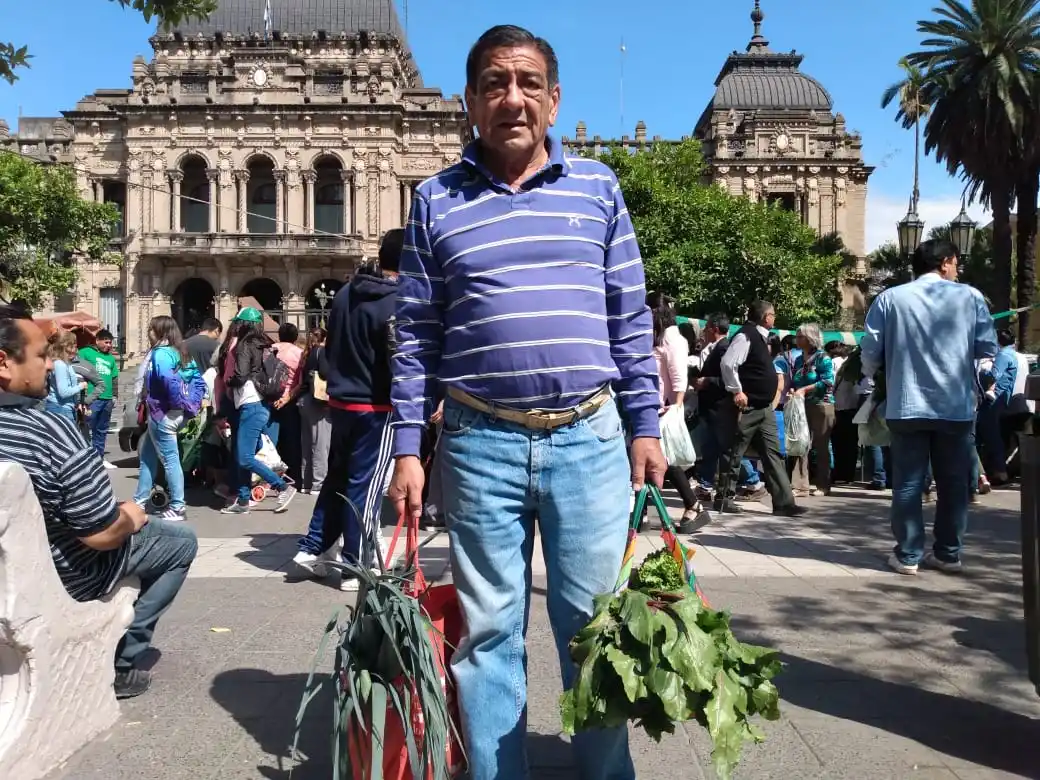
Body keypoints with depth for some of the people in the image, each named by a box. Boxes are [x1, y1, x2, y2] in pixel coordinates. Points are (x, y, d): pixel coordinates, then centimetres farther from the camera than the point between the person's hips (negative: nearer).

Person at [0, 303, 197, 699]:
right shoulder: (51, 432, -37)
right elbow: (103, 534, -29)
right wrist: (130, 517, -8)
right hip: (65, 577, -8)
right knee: (182, 541, 13)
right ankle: (121, 661, 15)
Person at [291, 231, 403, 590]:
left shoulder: (345, 294, 7)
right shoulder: (399, 303, -16)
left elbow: (331, 346, 15)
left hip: (340, 401, 7)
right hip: (376, 408, -7)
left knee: (337, 477, 20)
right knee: (364, 486, 1)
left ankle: (313, 549, 23)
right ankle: (356, 566, 10)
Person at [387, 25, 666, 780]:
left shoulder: (597, 187, 8)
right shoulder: (436, 200, 6)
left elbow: (631, 319, 9)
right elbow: (415, 335, 6)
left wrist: (646, 426, 4)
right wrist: (408, 448, 0)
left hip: (590, 438, 1)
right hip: (480, 444, 0)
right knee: (488, 631, 10)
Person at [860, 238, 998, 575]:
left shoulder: (890, 298, -1)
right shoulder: (970, 296, 0)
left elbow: (871, 349, -2)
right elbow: (989, 348, 1)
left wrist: (871, 372, 19)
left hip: (906, 406, 0)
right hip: (956, 406, 1)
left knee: (908, 483, 6)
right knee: (953, 482, 12)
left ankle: (908, 554, 9)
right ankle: (948, 553, 19)